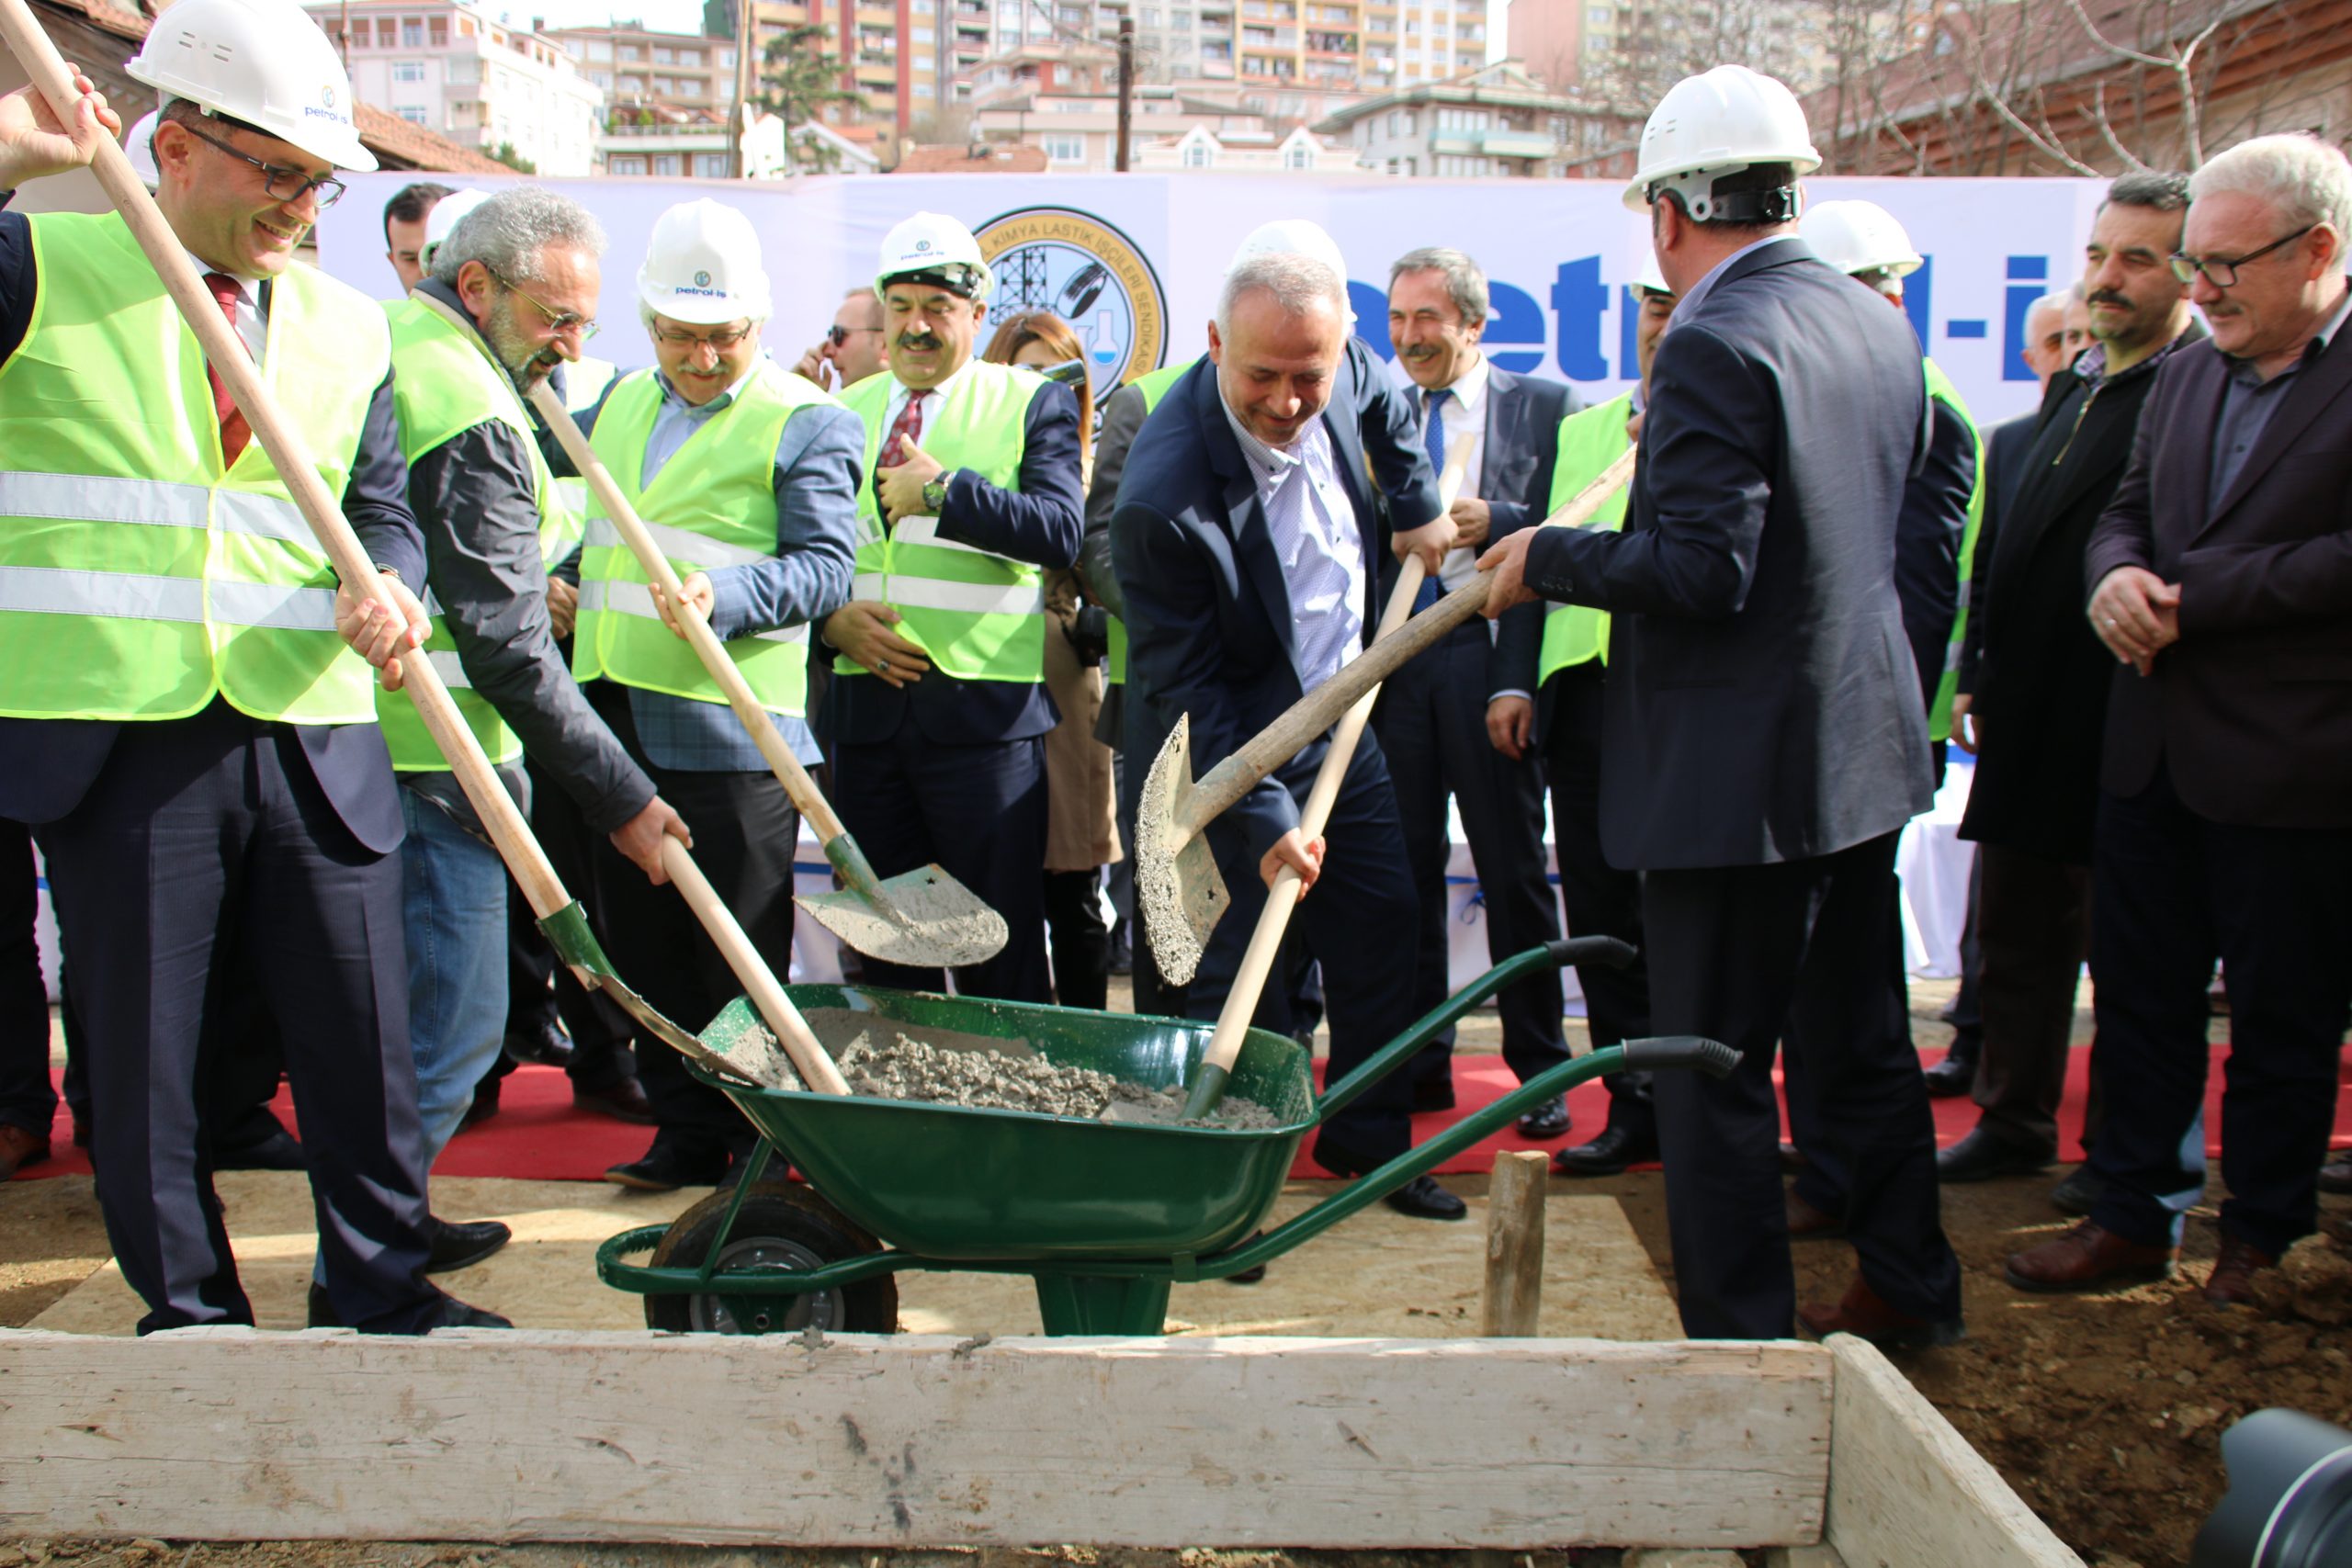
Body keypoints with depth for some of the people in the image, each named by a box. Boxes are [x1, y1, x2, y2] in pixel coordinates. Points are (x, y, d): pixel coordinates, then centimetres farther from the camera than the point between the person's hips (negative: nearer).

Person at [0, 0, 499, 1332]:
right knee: (145, 1048, 8)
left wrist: (384, 583, -11)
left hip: (314, 735, 3)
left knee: (362, 1033, 8)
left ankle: (387, 1287, 25)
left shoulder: (349, 325, 12)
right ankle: (190, 1312, 24)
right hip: (116, 735, -3)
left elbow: (383, 508, 12)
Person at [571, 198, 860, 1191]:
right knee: (645, 942, 11)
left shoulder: (804, 421, -4)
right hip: (616, 713, 7)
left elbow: (825, 567, -13)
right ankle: (687, 1129, 22)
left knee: (740, 957, 0)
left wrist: (723, 595, -28)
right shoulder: (624, 403, 17)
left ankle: (760, 1140, 13)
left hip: (733, 725, -7)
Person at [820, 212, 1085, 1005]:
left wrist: (944, 491, -18)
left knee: (999, 939, -2)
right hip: (866, 698, 5)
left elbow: (1060, 530, -13)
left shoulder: (1033, 404, 2)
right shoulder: (845, 412, 16)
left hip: (983, 706, -5)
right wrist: (834, 615, -2)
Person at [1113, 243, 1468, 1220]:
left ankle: (1368, 1137, 32)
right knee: (1232, 974, -2)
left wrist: (1417, 505, 11)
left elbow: (1388, 403, 16)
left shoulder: (1338, 366, -13)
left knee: (1382, 926, 14)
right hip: (1227, 750, -7)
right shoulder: (1164, 496, -32)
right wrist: (1263, 819, -26)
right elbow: (1185, 689, -24)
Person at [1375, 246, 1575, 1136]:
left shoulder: (1541, 408, 3)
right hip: (1391, 659, 3)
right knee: (1405, 867, 7)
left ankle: (1538, 1067, 13)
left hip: (1488, 656, -3)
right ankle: (1421, 1060, 18)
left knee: (1512, 869, 2)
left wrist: (1492, 521, -15)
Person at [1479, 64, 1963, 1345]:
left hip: (1738, 770, -9)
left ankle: (1741, 1344, 10)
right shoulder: (1878, 327, 8)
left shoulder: (1716, 346, -19)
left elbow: (1701, 569, -25)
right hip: (1864, 748, 9)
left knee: (1713, 1073, 2)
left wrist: (1545, 558, -12)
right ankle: (1908, 1291, 34)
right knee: (1857, 1043, 21)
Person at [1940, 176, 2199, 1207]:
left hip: (2123, 729, -8)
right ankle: (2014, 1121, 33)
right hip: (2030, 720, 8)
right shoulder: (2070, 389, 14)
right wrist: (1978, 673, 14)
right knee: (2018, 935, 18)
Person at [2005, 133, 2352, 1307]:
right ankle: (2134, 1212, 26)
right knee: (2136, 990, 13)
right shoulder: (2183, 377, 11)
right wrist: (2116, 576, -7)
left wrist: (2188, 595, -18)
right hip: (2154, 753, 6)